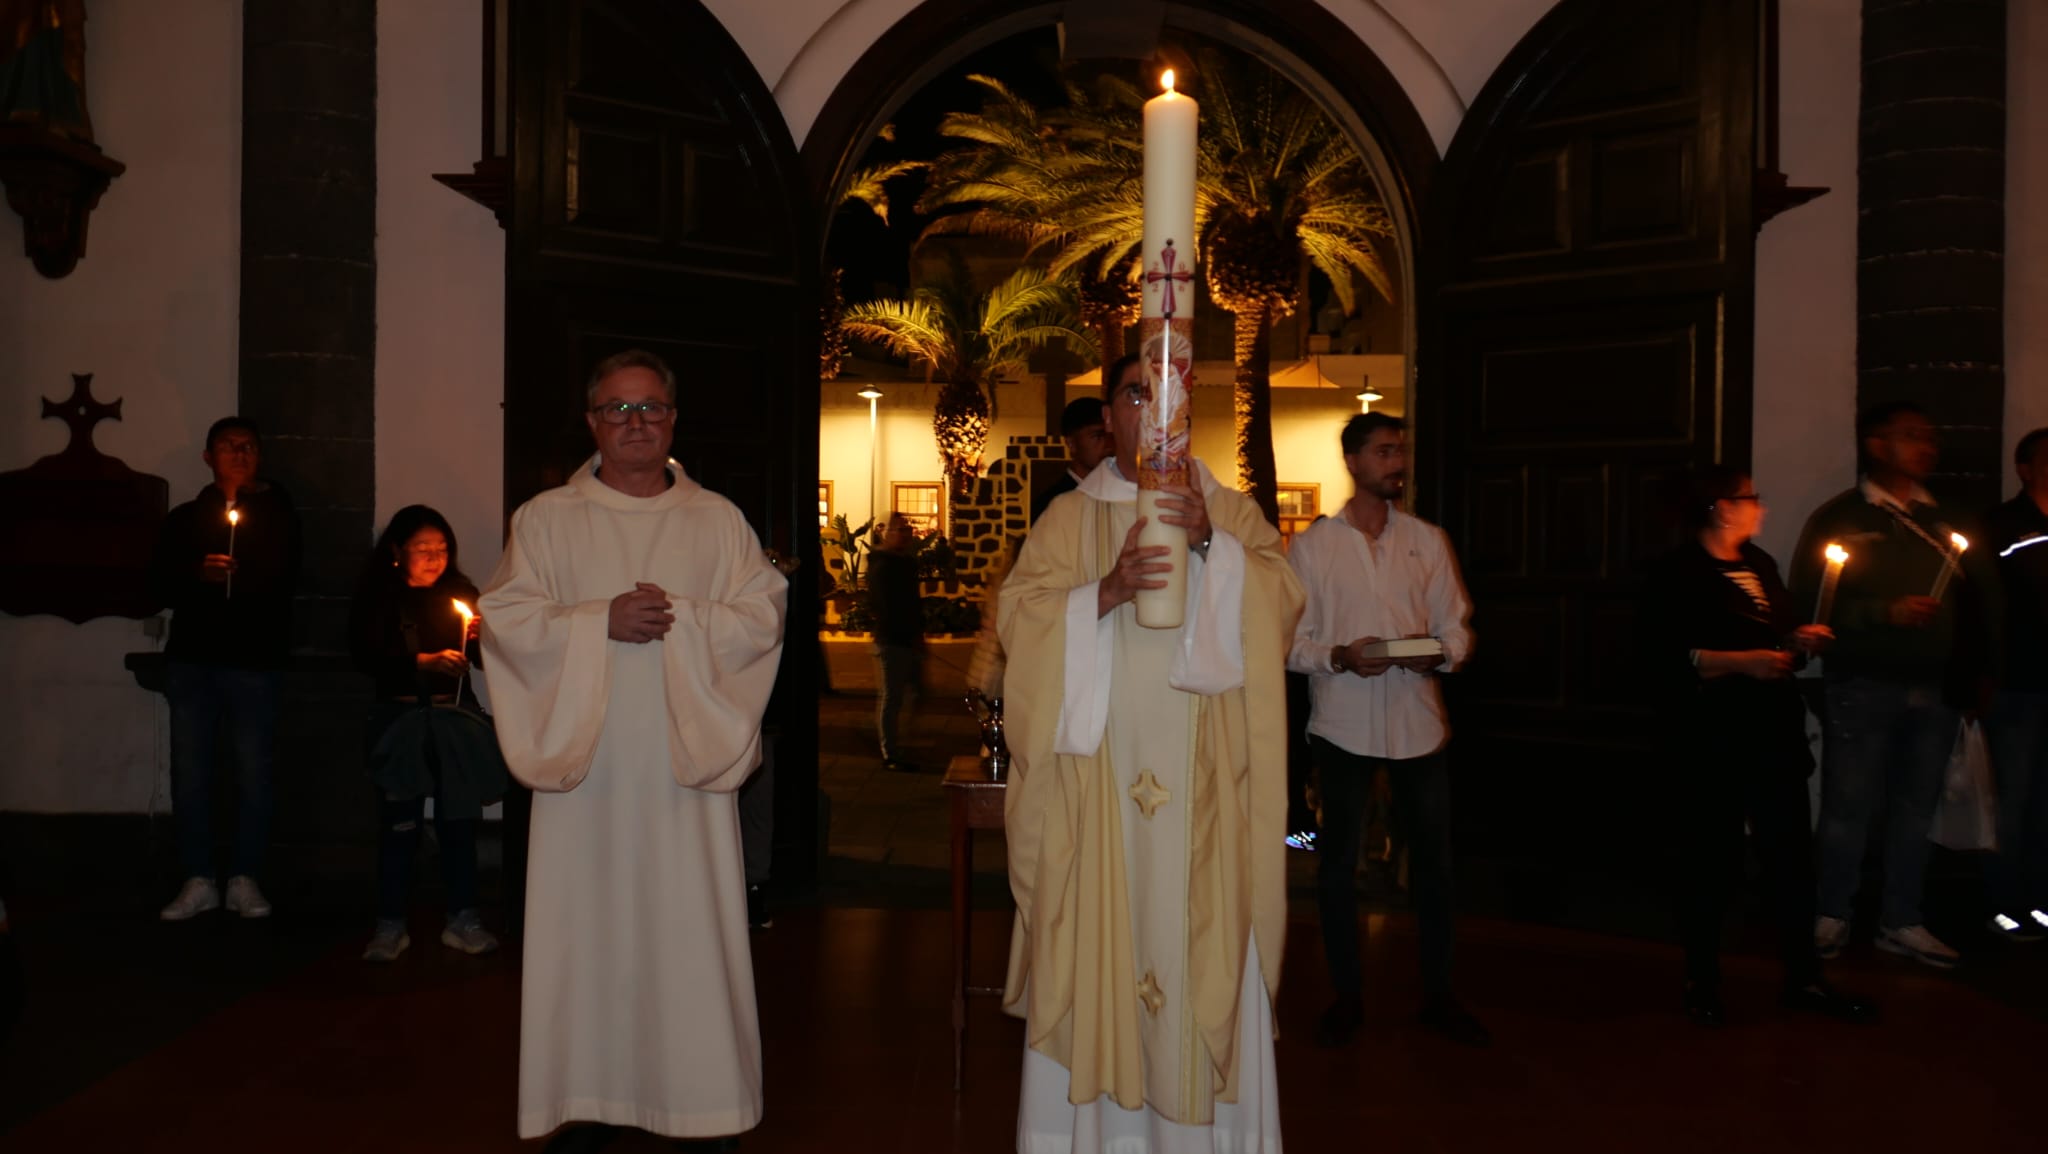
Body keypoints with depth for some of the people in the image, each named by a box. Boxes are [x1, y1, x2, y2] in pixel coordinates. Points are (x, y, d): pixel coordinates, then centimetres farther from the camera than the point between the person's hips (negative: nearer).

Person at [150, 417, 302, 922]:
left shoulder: (278, 514, 9)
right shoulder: (185, 518, 15)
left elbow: (282, 580, 0)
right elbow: (162, 583, 6)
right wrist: (199, 574, -12)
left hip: (255, 659, -2)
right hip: (191, 657, 2)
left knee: (256, 771, -2)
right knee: (189, 770, 1)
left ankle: (244, 879, 8)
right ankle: (198, 880, 9)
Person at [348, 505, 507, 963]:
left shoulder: (461, 593, 8)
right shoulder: (378, 598, 0)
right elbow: (368, 655, -12)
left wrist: (481, 635, -14)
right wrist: (426, 661, -22)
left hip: (456, 716, 2)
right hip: (401, 716, -2)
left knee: (459, 818, 4)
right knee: (399, 822, -1)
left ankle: (462, 918, 13)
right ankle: (389, 924, 8)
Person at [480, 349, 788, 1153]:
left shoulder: (718, 520, 9)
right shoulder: (547, 518, 8)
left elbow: (764, 614, 0)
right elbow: (504, 618, -1)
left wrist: (679, 617, -14)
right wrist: (601, 619, -14)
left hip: (688, 762, 0)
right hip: (585, 761, 0)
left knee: (692, 934, 1)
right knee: (587, 932, 3)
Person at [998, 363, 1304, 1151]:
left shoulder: (1231, 511, 11)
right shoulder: (1070, 517, 9)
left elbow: (1281, 598, -2)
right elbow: (1017, 615, -1)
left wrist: (1210, 543, -17)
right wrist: (1106, 591, -16)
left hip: (1199, 780, 1)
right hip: (1098, 774, 0)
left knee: (1202, 938, 1)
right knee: (1097, 937, 0)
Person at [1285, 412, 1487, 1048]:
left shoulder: (1428, 540, 9)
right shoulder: (1311, 545, 3)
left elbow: (1456, 626, 8)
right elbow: (1291, 640, 0)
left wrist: (1437, 654, -13)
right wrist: (1340, 656, -17)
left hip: (1417, 718, 2)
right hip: (1343, 723, -2)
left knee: (1433, 861, 7)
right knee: (1337, 864, 6)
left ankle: (1438, 995, 22)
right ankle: (1347, 996, 20)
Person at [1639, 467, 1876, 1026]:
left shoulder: (1760, 564, 15)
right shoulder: (1677, 574, -10)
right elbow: (1662, 659, -19)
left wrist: (1800, 639, 4)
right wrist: (1741, 661, -22)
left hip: (1774, 735, 7)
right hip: (1711, 742, -7)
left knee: (1791, 854, 9)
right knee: (1709, 860, 3)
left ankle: (1803, 979, 21)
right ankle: (1702, 983, 17)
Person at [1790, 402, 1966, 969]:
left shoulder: (1939, 518, 13)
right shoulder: (1838, 518, -1)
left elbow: (1964, 598, 14)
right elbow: (1810, 601, -7)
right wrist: (1886, 611, -16)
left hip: (1933, 689, 4)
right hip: (1864, 687, -4)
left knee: (1915, 810, 9)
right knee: (1849, 808, 1)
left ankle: (1900, 922, 20)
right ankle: (1832, 917, 15)